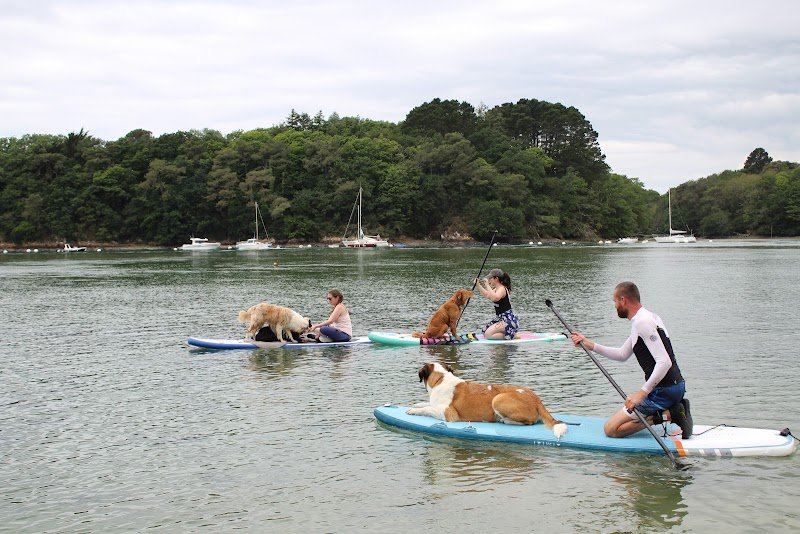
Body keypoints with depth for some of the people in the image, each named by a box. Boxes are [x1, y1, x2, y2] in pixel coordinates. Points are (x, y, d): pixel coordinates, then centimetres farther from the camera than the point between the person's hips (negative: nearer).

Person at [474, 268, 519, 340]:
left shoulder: (502, 289, -18)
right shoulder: (497, 289, 11)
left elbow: (494, 298, -40)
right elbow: (487, 295, 29)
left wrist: (487, 285, -33)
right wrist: (478, 285, 19)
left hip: (509, 320, -10)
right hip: (501, 318, 10)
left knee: (488, 334, -19)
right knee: (484, 331, 15)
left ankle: (512, 335, -9)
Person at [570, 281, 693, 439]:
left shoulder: (642, 322, -17)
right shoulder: (647, 318, 16)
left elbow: (664, 362, -25)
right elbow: (622, 355, 24)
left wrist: (642, 392, -27)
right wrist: (589, 344, 19)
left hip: (663, 391, -10)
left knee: (611, 429, -5)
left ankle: (666, 414, -11)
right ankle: (673, 410, 8)